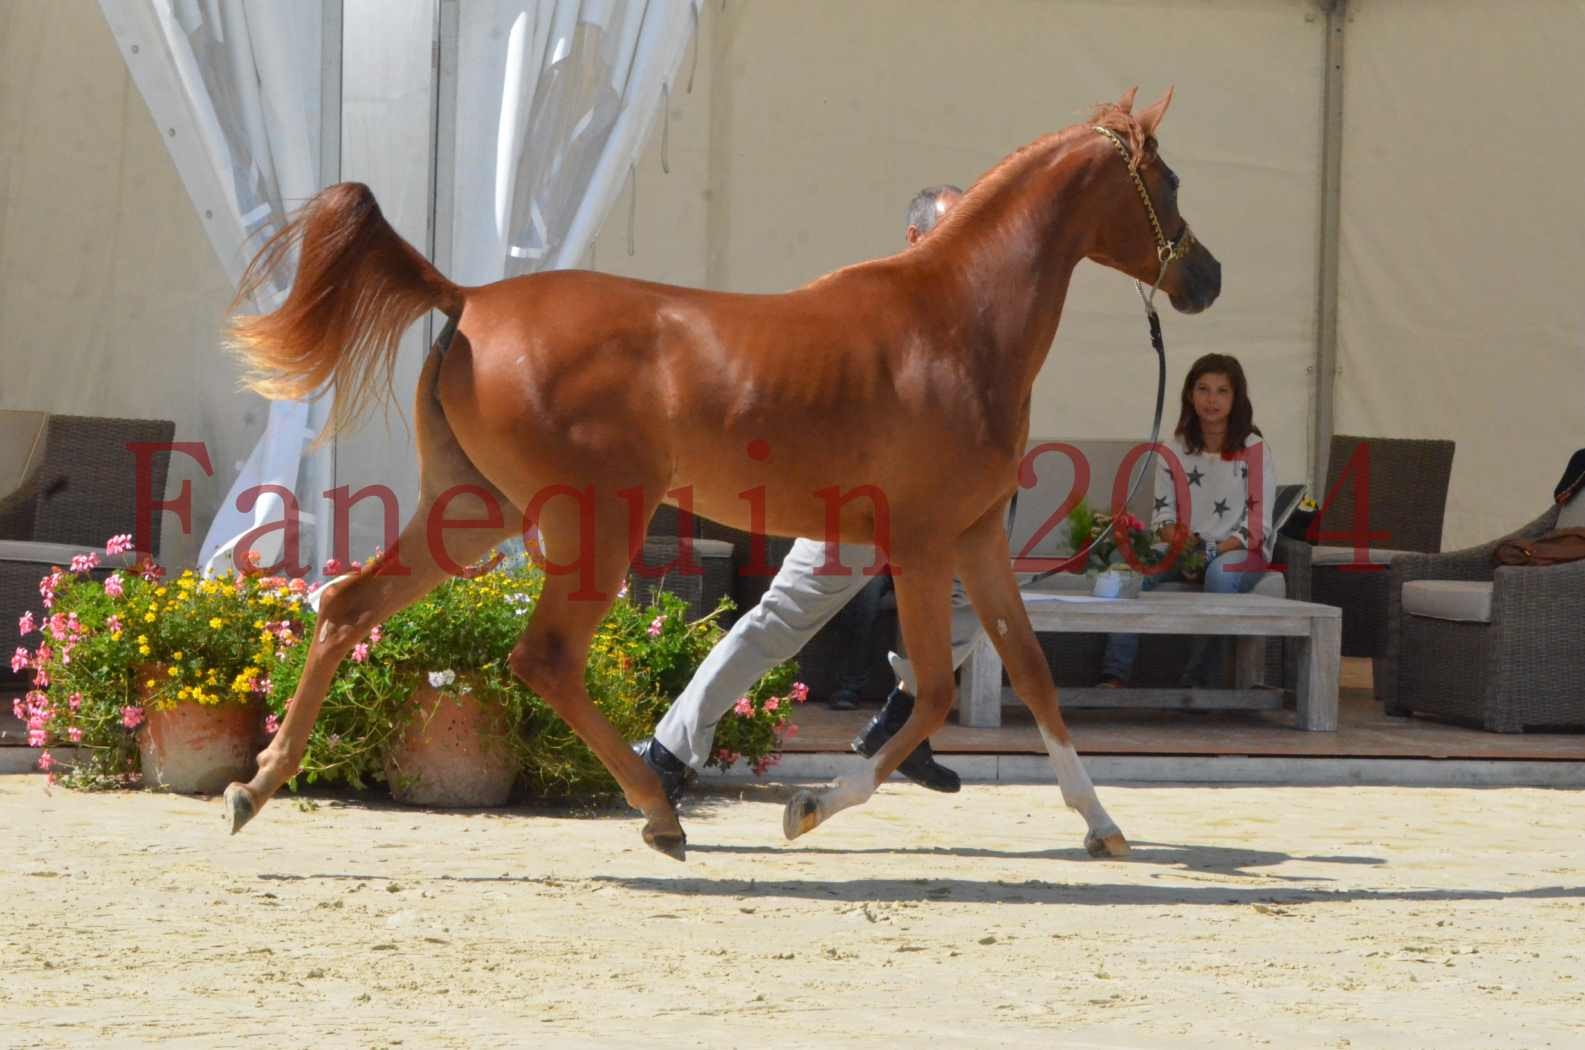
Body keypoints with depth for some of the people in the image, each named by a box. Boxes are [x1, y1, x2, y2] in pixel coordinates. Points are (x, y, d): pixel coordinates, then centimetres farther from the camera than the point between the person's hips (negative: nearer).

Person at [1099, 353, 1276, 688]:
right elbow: (1163, 513, 7)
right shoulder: (1175, 450, 7)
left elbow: (1259, 525, -8)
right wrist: (1180, 544, -15)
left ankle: (1195, 680, -35)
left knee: (1220, 572, -38)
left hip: (1240, 551, -4)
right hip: (1188, 550, 4)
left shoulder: (1255, 450, -4)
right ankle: (1114, 675, -30)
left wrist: (1216, 551, -21)